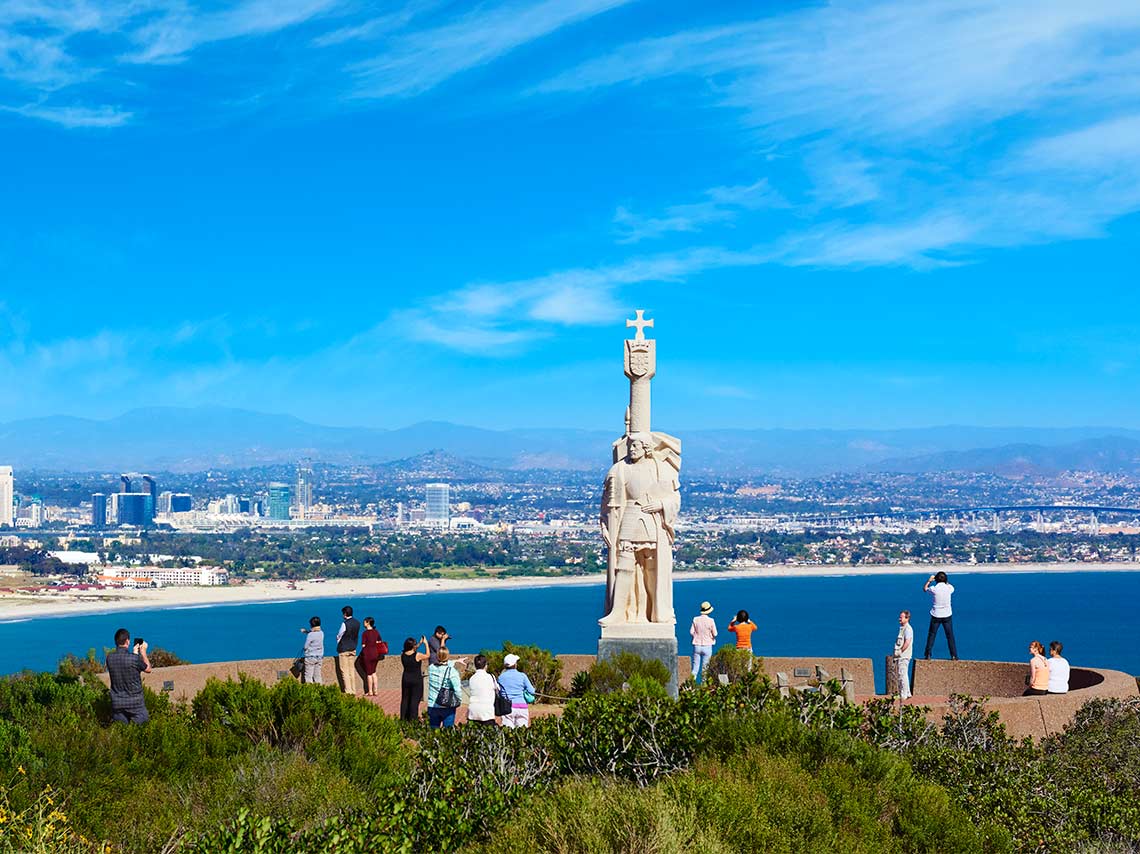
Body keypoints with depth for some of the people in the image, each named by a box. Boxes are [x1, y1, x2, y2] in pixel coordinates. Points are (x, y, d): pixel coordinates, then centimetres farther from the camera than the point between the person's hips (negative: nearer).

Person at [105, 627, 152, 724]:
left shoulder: (110, 657, -5)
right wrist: (143, 652, 13)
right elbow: (148, 669, 3)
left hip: (117, 703, 4)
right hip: (135, 701, -4)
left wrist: (134, 653, 22)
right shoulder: (135, 658, -18)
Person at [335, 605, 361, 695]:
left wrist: (338, 645, 10)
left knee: (344, 671, -2)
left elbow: (338, 636, -6)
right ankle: (353, 691, 12)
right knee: (352, 670, 11)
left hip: (344, 649, -7)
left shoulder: (345, 624, -18)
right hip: (353, 649, 7)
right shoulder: (357, 623, 2)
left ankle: (348, 691, -5)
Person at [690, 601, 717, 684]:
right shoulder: (711, 621, -10)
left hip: (697, 645, 2)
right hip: (707, 646, -2)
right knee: (705, 667, 5)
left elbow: (691, 632, -1)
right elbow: (715, 634, -6)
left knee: (695, 665, 5)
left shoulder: (695, 619, -3)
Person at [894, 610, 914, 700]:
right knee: (902, 675, 14)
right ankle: (907, 693, 21)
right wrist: (896, 653, 13)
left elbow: (907, 643, -22)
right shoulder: (902, 628, 17)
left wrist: (900, 652, -16)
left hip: (904, 655, -10)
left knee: (902, 675, -9)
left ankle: (903, 695, -7)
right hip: (900, 656, 10)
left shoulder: (908, 629, -13)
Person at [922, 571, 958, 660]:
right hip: (947, 615, 1)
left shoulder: (934, 588, -12)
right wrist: (946, 581, 20)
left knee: (931, 635, 9)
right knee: (950, 636, 8)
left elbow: (925, 588, 9)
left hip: (936, 615, -1)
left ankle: (928, 655, 9)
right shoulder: (949, 588, -9)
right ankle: (954, 656, 10)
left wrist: (929, 580, 18)